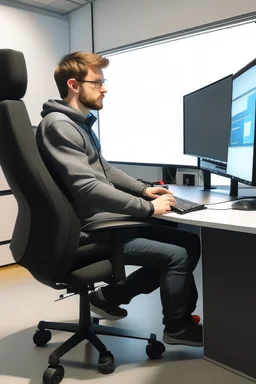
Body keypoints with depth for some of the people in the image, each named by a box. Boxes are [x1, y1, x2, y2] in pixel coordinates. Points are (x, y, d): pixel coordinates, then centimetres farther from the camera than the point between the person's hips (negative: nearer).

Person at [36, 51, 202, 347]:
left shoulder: (80, 123, 15)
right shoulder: (58, 125, -16)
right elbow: (87, 188, -25)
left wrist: (143, 189, 10)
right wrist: (147, 207, -21)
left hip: (108, 220, 10)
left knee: (188, 242, 7)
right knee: (178, 254, -13)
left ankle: (110, 295, 16)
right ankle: (177, 327, 15)